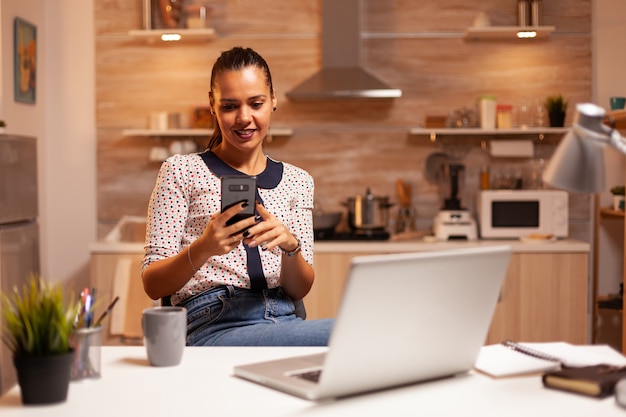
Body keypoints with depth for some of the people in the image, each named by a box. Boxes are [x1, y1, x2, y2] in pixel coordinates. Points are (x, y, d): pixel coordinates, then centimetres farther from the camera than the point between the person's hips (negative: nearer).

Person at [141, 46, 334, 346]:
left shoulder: (297, 181, 16)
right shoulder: (181, 171, 5)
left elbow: (300, 291, 10)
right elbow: (152, 285, 0)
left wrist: (289, 246, -13)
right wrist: (202, 249, -21)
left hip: (284, 320, 5)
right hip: (213, 325, -5)